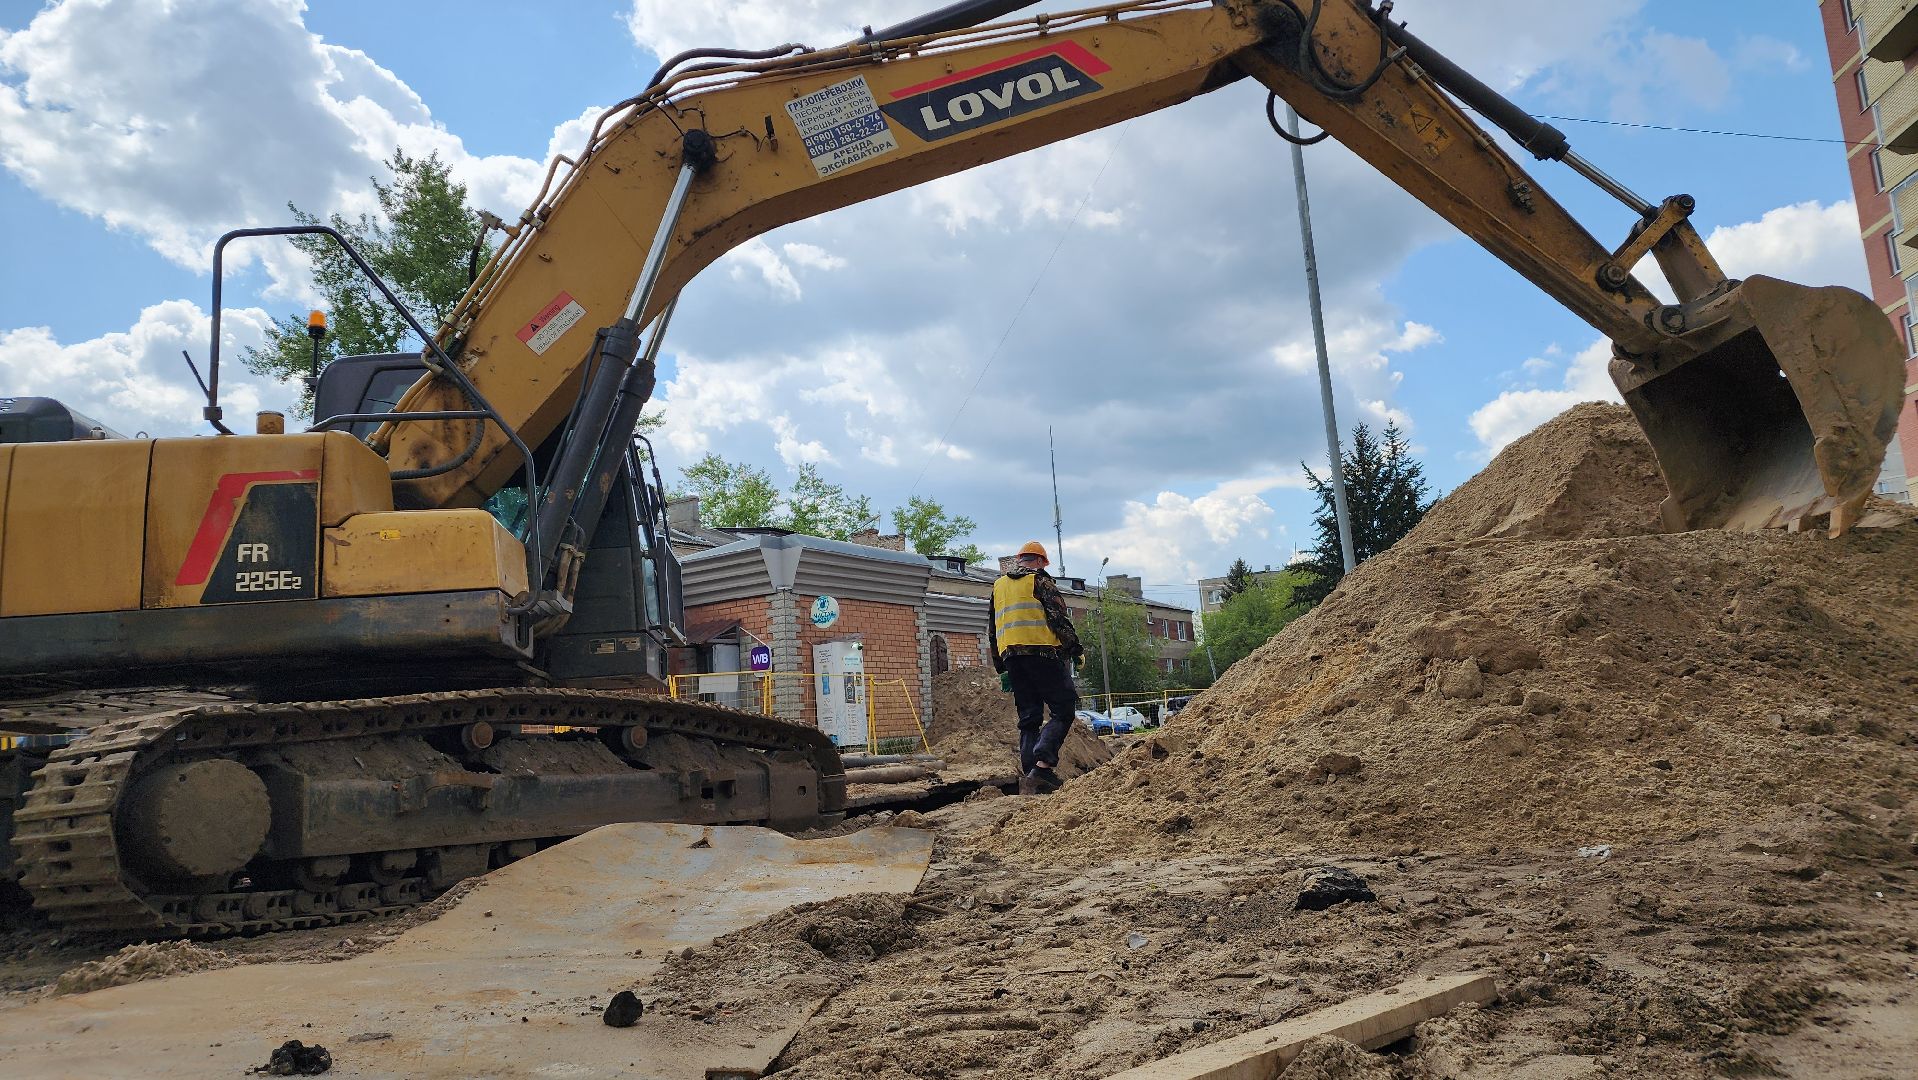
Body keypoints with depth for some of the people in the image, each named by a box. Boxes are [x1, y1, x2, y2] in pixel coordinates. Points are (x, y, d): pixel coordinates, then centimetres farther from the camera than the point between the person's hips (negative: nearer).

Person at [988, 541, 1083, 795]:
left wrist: (1001, 669, 25)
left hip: (1011, 657, 6)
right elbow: (1059, 617, -5)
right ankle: (1042, 767, -20)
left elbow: (992, 630, 23)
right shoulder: (1040, 579, 4)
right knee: (1063, 712, -4)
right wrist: (1076, 650, 3)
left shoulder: (998, 585, 23)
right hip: (1042, 652, -6)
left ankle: (1028, 776, 1)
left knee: (1029, 719, 9)